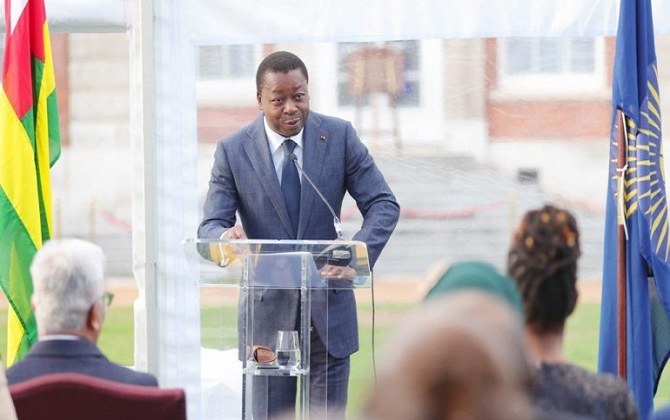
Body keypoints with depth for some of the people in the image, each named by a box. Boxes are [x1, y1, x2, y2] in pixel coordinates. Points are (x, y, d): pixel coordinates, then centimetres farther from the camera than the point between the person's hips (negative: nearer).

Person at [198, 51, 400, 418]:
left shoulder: (340, 136, -2)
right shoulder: (232, 151, -4)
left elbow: (383, 205, -3)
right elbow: (210, 226, -6)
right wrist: (226, 237, -32)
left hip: (328, 308, 1)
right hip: (268, 310, -1)